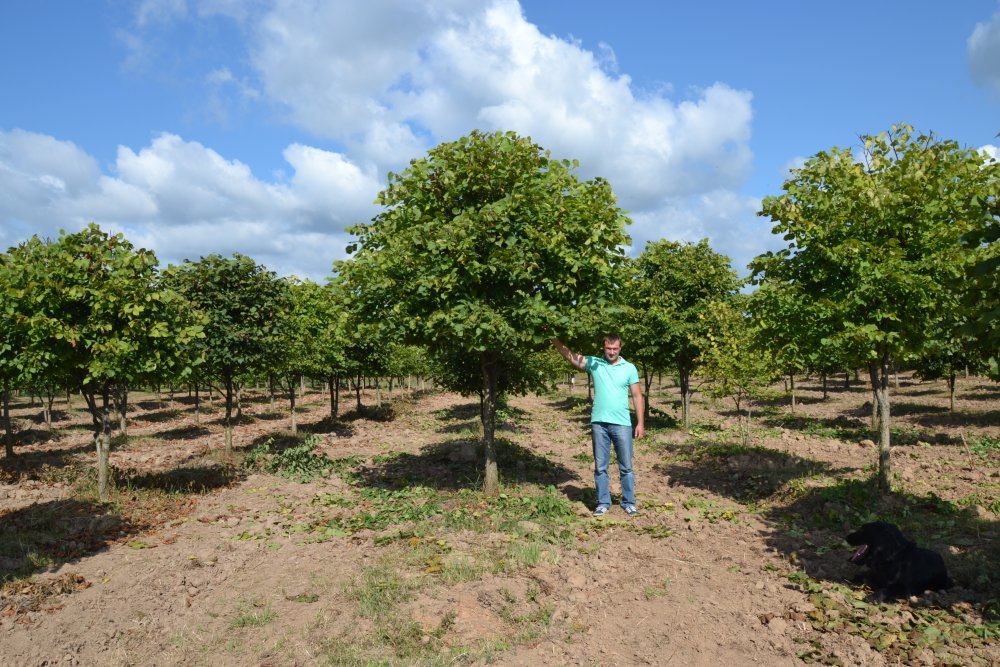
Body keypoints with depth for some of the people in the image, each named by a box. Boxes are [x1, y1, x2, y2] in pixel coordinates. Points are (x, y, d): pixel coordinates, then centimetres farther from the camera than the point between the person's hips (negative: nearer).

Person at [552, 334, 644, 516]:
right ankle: (603, 503, 19)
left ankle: (629, 502, 21)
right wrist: (553, 338, -15)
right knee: (600, 466, 8)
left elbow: (637, 396, 3)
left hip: (622, 424, -1)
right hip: (599, 423, 1)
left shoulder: (629, 368, 2)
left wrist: (640, 423, -1)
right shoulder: (593, 363, 2)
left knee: (626, 467, 8)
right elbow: (569, 355, -3)